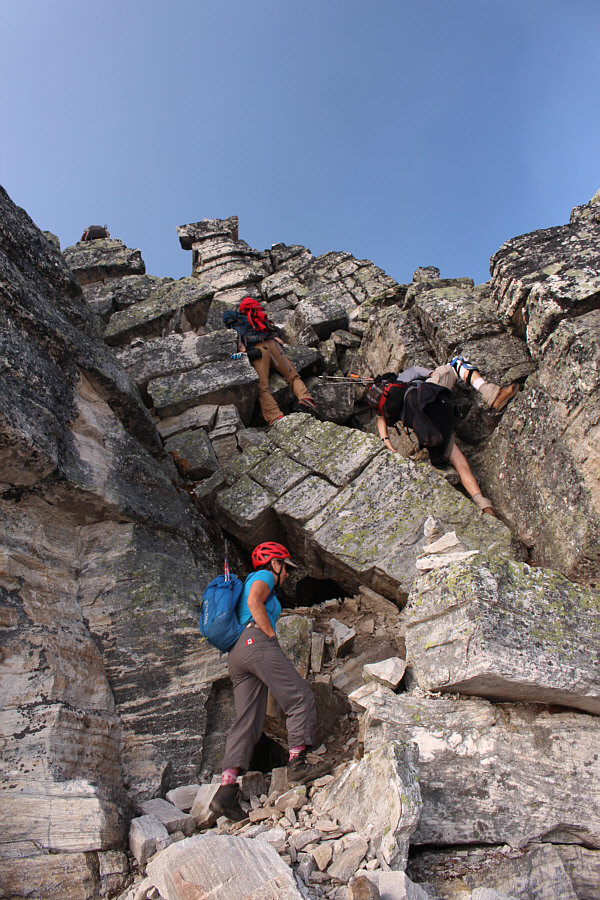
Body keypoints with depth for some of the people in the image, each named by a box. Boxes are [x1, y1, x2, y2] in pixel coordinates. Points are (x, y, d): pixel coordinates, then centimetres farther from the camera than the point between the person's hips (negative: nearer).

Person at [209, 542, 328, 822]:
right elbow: (254, 601, -10)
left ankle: (226, 791, -9)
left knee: (247, 722, 0)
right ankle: (297, 764, -16)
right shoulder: (263, 576, 10)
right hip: (256, 642, -9)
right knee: (301, 698, -9)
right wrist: (272, 636, -8)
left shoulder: (249, 583, 36)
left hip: (236, 657, 9)